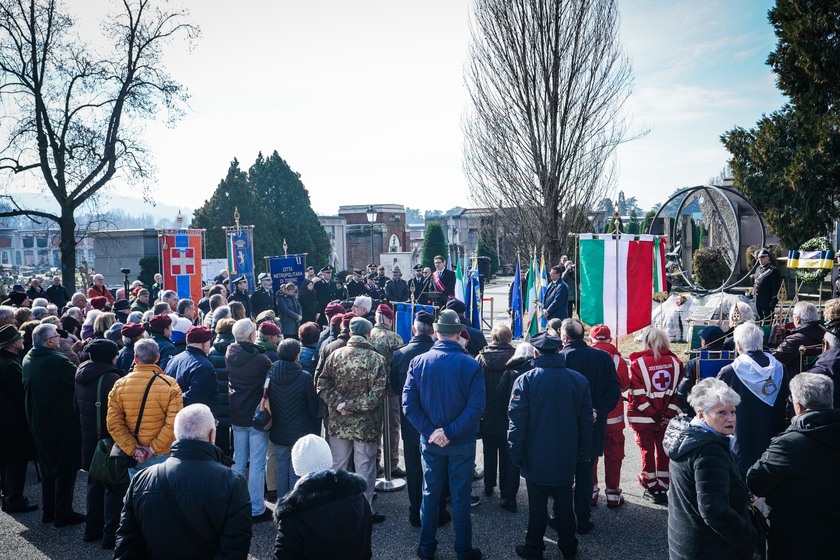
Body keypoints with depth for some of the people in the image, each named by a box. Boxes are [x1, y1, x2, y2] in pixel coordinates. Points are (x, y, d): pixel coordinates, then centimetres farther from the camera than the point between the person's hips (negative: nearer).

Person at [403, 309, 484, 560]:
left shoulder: (418, 362, -8)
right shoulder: (472, 365, -14)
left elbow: (409, 403, -11)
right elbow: (475, 407, -19)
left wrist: (430, 431, -10)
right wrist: (450, 432, -16)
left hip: (430, 441, 2)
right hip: (462, 442, -2)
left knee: (430, 493, 16)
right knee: (460, 497, 10)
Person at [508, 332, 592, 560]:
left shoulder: (526, 381, -14)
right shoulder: (579, 380, -5)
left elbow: (517, 421, -13)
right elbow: (586, 420, 1)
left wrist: (517, 454, -3)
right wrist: (583, 451, 11)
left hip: (536, 456, -2)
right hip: (566, 457, 2)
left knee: (537, 504, 10)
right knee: (564, 503, 16)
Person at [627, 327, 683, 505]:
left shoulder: (637, 363, -11)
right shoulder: (675, 362, 0)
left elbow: (638, 395, -14)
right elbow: (678, 392, -3)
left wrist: (652, 415, -7)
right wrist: (668, 415, -5)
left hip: (642, 418, -3)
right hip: (667, 418, 3)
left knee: (647, 452, 9)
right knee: (664, 452, 12)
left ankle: (652, 489, 16)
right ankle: (663, 489, 18)